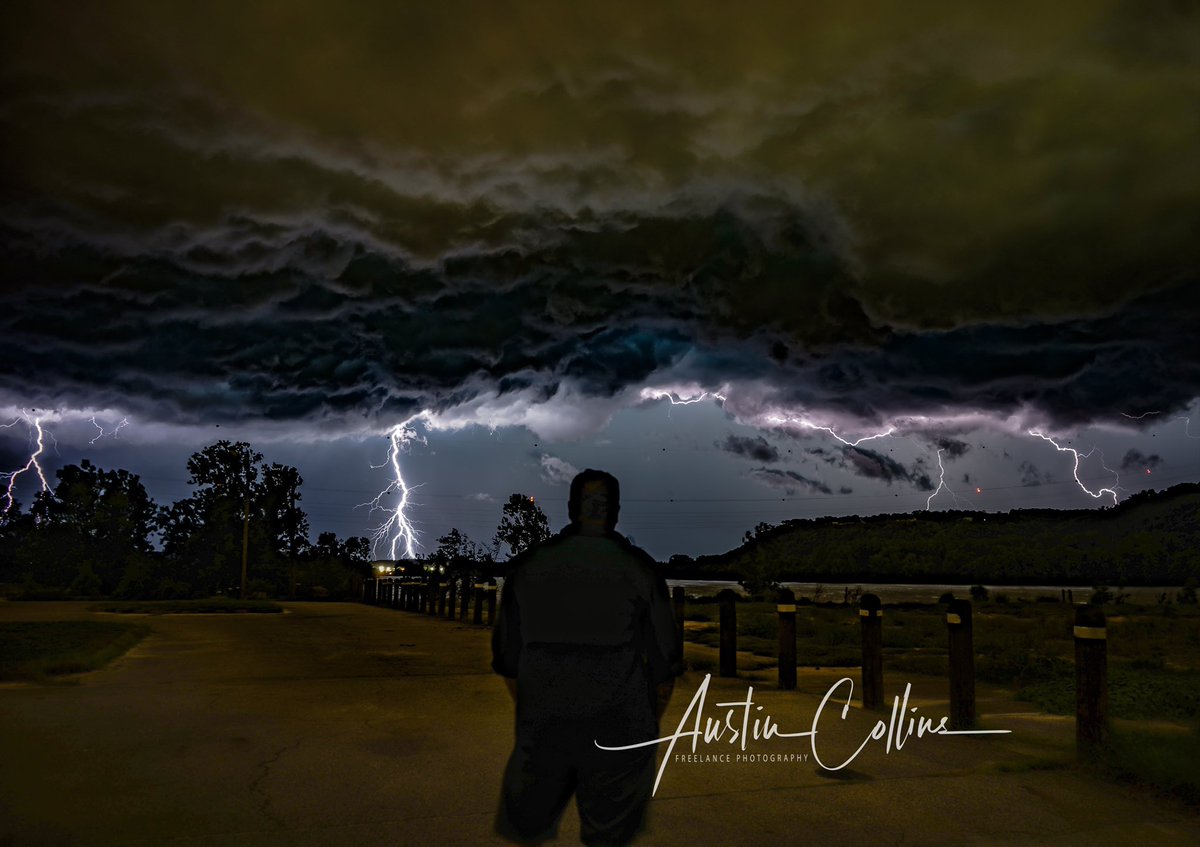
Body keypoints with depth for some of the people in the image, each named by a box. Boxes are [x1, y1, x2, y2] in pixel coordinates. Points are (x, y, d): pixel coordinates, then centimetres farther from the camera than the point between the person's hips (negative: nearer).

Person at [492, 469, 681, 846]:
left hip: (541, 731, 2)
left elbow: (507, 661, 4)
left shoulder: (528, 565, -2)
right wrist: (648, 727, 12)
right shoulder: (638, 568, -8)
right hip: (619, 736, -1)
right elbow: (664, 663, -4)